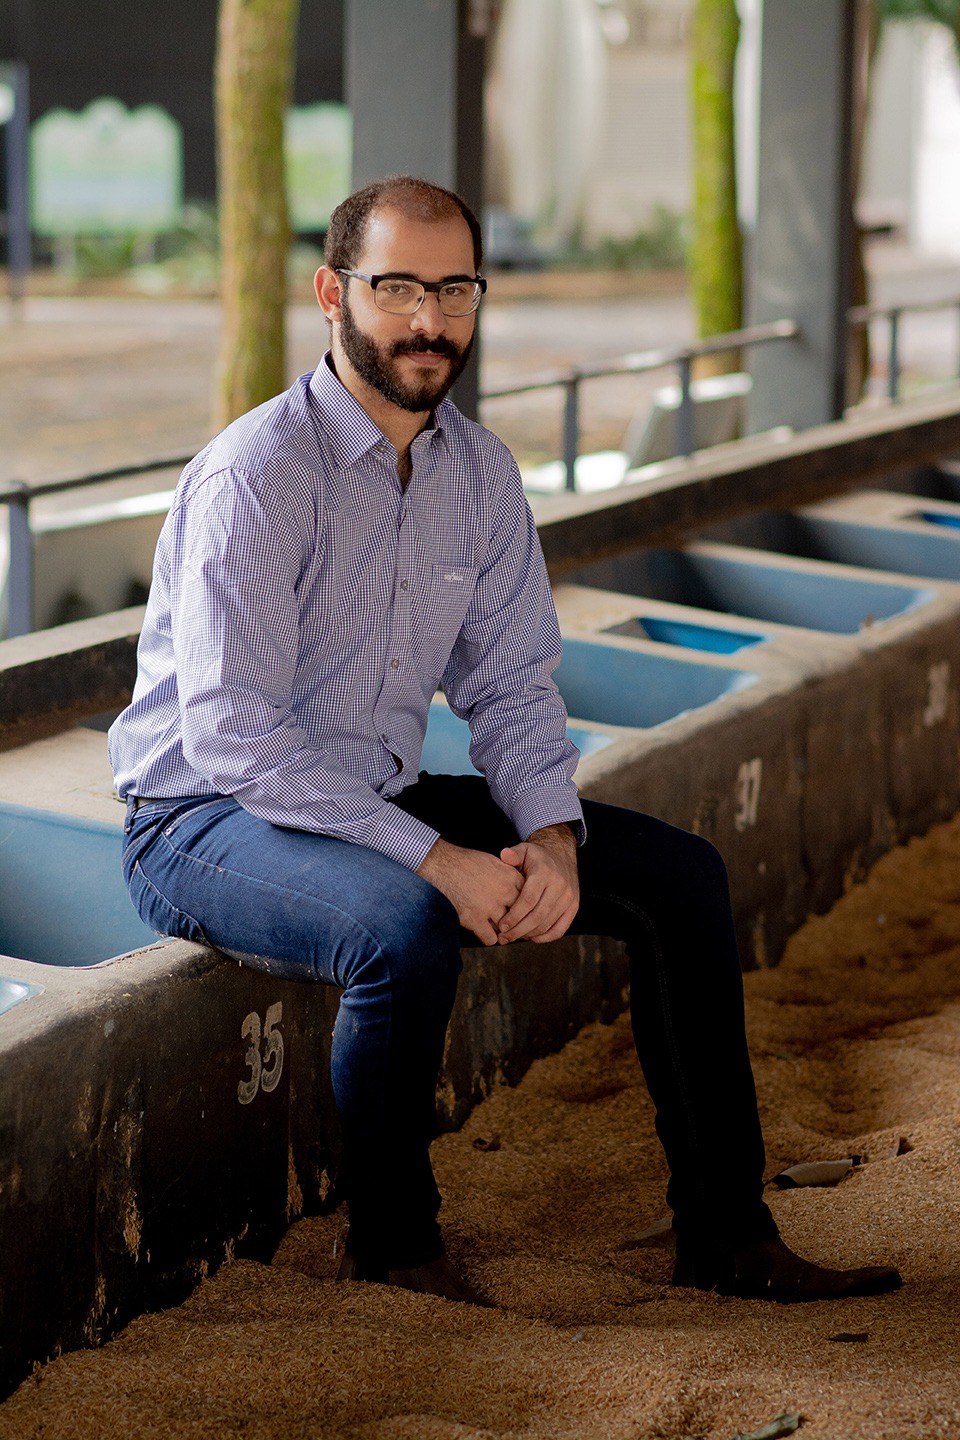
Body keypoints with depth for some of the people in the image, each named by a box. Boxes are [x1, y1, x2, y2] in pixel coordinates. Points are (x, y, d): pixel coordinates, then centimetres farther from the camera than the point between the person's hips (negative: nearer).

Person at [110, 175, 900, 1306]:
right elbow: (232, 736, -26)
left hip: (380, 798, 8)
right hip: (205, 819, -8)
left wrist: (552, 832, -14)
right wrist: (436, 858, -29)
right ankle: (392, 1245, -12)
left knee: (679, 874, -2)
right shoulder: (256, 475, -21)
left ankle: (725, 1234, 4)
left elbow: (510, 684, 6)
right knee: (406, 929, -38)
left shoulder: (481, 472, 3)